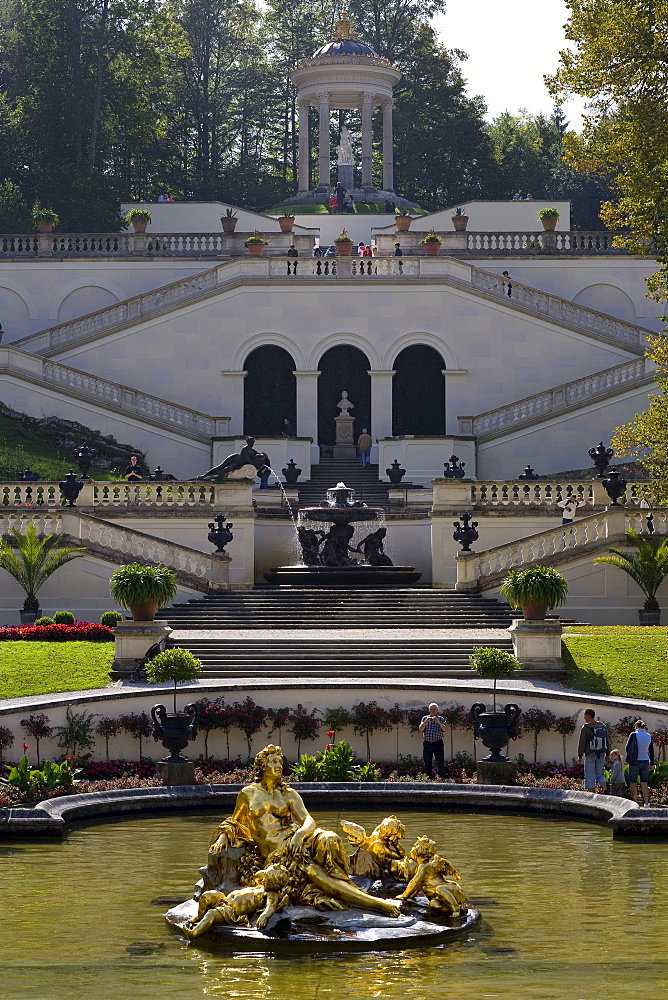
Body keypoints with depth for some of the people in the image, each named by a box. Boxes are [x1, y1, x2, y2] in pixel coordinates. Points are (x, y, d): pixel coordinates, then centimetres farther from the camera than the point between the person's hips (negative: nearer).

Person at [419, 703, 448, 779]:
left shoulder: (441, 719, 6)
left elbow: (445, 730, -8)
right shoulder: (425, 718, 11)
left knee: (440, 763, -5)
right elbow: (420, 729, 0)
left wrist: (438, 722, -22)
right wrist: (426, 721, -14)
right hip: (427, 744, 2)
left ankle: (442, 778, 0)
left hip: (438, 744, -2)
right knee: (427, 764, 4)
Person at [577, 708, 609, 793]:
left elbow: (582, 743, -10)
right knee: (600, 774, 15)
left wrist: (580, 755, -2)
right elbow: (607, 741, 13)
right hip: (601, 754, 5)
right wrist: (607, 754, 21)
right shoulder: (602, 726, 7)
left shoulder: (586, 728, -11)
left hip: (590, 754, -5)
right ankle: (603, 787, -9)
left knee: (590, 776, 2)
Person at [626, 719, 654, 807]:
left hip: (635, 761, -4)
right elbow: (651, 751, 10)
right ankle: (646, 803, -5)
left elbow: (627, 748, -5)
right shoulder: (649, 736, 3)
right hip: (645, 761, 4)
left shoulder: (634, 735, -10)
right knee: (644, 783, 3)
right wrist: (652, 763, 19)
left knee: (633, 783, 7)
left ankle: (635, 803, 9)